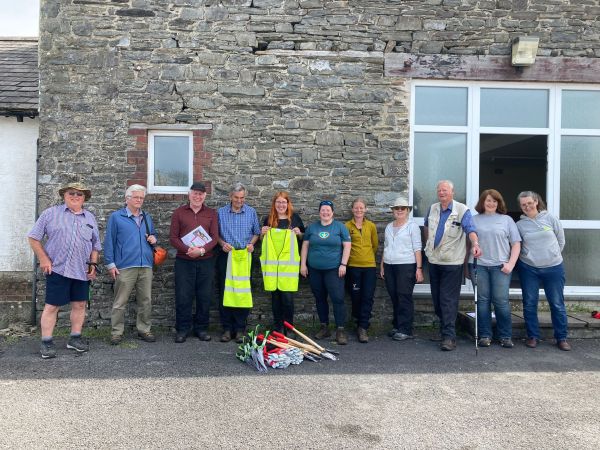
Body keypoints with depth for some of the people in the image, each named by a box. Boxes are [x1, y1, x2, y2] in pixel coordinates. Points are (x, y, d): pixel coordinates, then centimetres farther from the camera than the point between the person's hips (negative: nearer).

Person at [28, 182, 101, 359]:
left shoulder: (90, 218, 12)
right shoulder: (51, 214, 2)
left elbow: (95, 245, 16)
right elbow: (33, 237, 1)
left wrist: (93, 264, 5)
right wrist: (43, 259, -6)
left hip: (82, 270, 4)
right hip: (57, 268, -4)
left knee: (80, 305, 9)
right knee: (52, 306, 0)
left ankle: (75, 338, 22)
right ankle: (46, 342, 10)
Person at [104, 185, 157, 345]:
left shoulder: (147, 217, 17)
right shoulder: (116, 217, 2)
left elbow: (153, 234, 29)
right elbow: (109, 241, -1)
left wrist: (153, 238, 3)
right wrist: (110, 264, -6)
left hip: (146, 266, 5)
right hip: (125, 266, -4)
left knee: (146, 301, 8)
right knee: (120, 302, 0)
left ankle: (144, 330, 20)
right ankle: (117, 332, 11)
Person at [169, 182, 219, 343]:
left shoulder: (212, 213, 7)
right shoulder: (179, 212, 5)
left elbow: (214, 237, 0)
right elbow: (173, 237, 0)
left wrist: (202, 250, -17)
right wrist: (188, 250, -16)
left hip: (206, 261, 1)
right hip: (184, 261, -1)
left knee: (204, 296, 6)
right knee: (183, 296, 1)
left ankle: (201, 328, 20)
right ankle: (182, 329, 15)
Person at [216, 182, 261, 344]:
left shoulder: (251, 212, 7)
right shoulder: (221, 212, 6)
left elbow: (256, 232, 13)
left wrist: (251, 243, -4)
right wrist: (222, 243, -8)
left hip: (244, 256, 0)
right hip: (226, 256, 0)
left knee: (242, 292, -1)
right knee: (225, 292, 1)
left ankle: (240, 329, 8)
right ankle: (227, 328, 11)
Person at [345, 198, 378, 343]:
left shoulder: (371, 226, 6)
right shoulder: (347, 226, 0)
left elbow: (375, 245, 15)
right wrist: (353, 256, 7)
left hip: (369, 266, 1)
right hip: (353, 266, -1)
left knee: (368, 297, -4)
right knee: (356, 297, 4)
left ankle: (363, 328, 0)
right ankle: (360, 324, 23)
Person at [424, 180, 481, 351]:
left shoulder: (462, 210, -9)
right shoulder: (432, 209, 8)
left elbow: (470, 229, -24)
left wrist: (475, 244, -42)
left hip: (452, 262, -6)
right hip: (434, 260, 6)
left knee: (448, 300, -8)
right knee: (436, 299, 13)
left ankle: (449, 336, -6)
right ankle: (444, 327, 30)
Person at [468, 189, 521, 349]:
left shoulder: (506, 219, 9)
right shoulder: (474, 220, 11)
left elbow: (516, 244, 7)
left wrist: (511, 264, -4)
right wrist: (467, 264, 0)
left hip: (500, 267, -1)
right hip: (479, 265, 1)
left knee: (501, 301, -1)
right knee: (482, 300, 3)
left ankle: (506, 336, 11)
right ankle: (484, 336, 11)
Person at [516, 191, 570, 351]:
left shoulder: (550, 218, -1)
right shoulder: (519, 225, 0)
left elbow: (561, 240, 7)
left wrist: (553, 256, 9)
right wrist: (530, 257, -4)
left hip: (554, 268, 0)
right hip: (528, 269, 1)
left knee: (557, 304, 5)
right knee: (530, 304, 5)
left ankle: (562, 338, 18)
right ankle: (532, 336, 18)